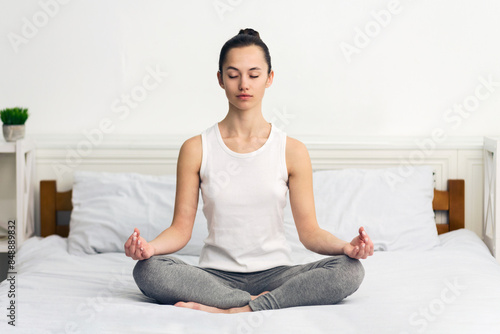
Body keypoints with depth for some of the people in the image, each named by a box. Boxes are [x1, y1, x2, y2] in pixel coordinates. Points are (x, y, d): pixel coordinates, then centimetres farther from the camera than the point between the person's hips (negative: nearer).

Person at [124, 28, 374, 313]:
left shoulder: (292, 151, 3)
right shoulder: (196, 150, 3)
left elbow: (309, 230, 2)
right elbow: (181, 228, 1)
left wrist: (345, 246, -20)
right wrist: (150, 246, -21)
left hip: (275, 273, 1)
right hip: (217, 276, 0)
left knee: (350, 270, -27)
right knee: (147, 269, -29)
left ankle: (235, 311, -27)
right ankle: (259, 303, -25)